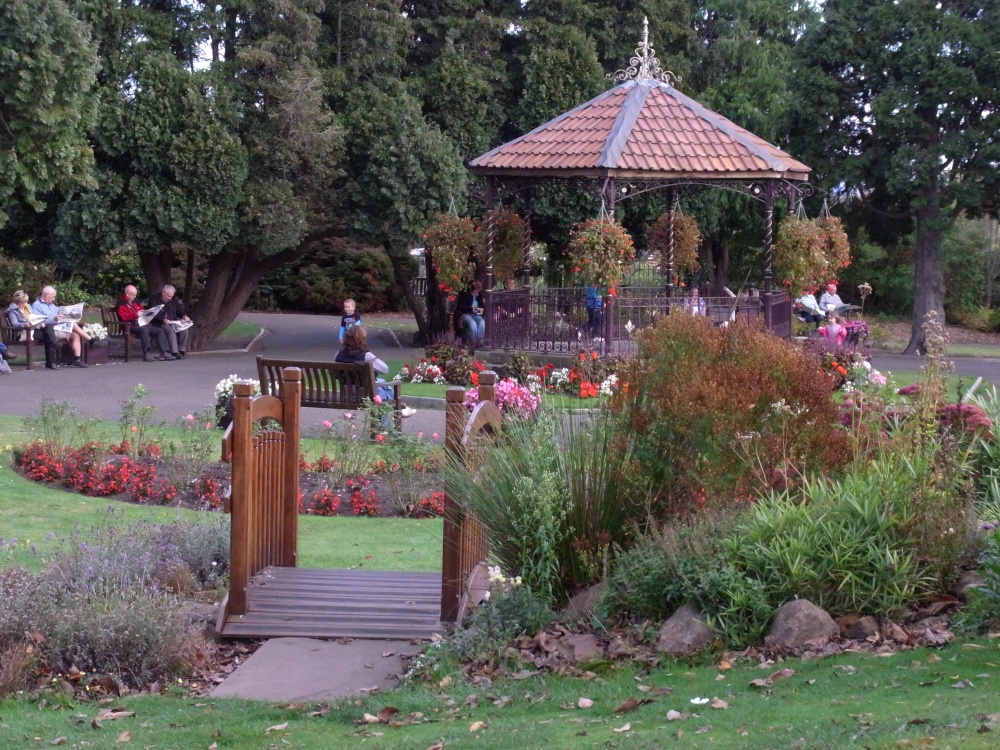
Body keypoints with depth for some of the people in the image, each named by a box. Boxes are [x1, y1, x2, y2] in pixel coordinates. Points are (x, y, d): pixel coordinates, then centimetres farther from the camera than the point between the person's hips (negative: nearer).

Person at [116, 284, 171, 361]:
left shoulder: (134, 302, 23)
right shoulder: (121, 304, -4)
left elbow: (141, 309, 38)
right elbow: (124, 317, -18)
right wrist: (135, 314, -24)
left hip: (140, 324, 9)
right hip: (130, 326, -9)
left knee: (159, 330, -4)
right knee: (144, 330, -39)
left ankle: (164, 352, -15)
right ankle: (147, 353, -36)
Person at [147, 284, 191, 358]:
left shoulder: (173, 300, 17)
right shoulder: (154, 299, -4)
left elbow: (179, 311, 24)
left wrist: (184, 316, 0)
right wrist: (163, 320, -28)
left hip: (172, 323, 6)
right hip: (159, 324, -6)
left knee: (185, 329, -19)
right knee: (170, 329, -35)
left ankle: (181, 350, -15)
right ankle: (174, 352, -39)